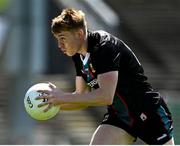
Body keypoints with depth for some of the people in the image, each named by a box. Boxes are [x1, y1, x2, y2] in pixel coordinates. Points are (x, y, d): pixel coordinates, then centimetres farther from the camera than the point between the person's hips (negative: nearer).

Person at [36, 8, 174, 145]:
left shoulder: (105, 45, -24)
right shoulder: (79, 56, 3)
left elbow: (106, 96, -32)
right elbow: (83, 97, 8)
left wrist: (63, 97, -30)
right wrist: (55, 102, -10)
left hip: (148, 112, -7)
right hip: (118, 116, 7)